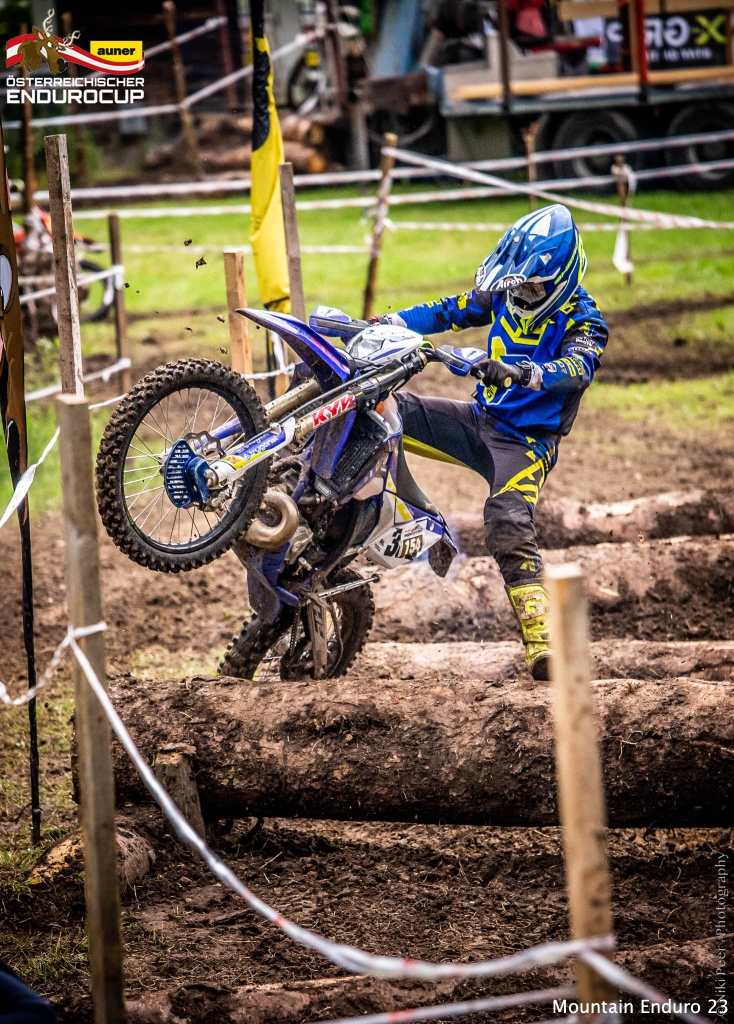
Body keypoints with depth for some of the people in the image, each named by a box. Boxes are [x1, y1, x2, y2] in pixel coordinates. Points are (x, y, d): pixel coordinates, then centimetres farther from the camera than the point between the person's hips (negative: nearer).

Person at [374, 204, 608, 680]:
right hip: (480, 420, 7)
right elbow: (449, 311, 10)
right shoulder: (506, 292, 3)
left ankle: (542, 644, -30)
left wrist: (521, 372, -53)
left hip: (527, 442, -7)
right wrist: (385, 323, -5)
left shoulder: (583, 320, -15)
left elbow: (577, 367, -34)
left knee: (509, 527, -30)